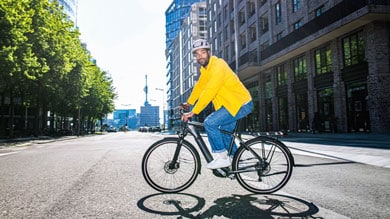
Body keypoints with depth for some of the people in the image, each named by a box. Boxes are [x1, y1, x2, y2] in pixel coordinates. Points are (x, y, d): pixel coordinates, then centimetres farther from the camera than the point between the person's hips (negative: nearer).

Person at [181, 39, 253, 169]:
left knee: (210, 123, -21)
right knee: (224, 132, 20)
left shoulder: (218, 65, -22)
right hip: (230, 103, 10)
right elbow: (199, 86, 17)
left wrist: (193, 112, -30)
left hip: (241, 104, -10)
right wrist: (189, 103, 11)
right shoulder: (205, 68, 8)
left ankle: (222, 157, -10)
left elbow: (209, 91, -30)